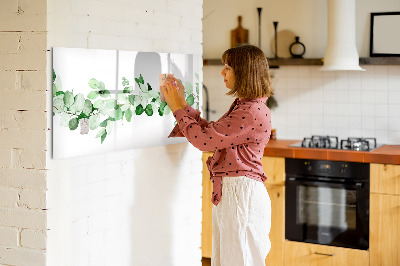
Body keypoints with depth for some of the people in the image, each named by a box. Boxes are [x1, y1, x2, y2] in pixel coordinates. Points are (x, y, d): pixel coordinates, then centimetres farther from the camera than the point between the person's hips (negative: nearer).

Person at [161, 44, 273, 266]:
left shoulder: (253, 112, -19)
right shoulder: (242, 106, 14)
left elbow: (204, 139, -19)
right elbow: (211, 131, 18)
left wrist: (178, 108, -7)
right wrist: (182, 104, 15)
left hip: (241, 193, -10)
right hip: (228, 192, 10)